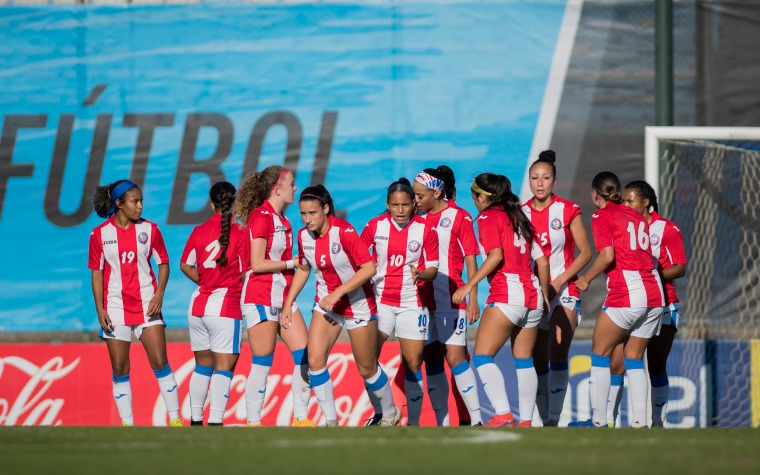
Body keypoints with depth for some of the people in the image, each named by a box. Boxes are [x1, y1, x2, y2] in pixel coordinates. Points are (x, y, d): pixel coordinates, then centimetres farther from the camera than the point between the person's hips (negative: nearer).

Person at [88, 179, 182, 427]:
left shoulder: (149, 229, 3)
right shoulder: (100, 234, 0)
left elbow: (163, 264, 7)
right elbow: (97, 273, 3)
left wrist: (159, 294, -8)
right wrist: (99, 309, -4)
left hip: (147, 305, 0)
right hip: (115, 308, 0)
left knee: (160, 362, -7)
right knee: (119, 369, 2)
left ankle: (175, 419, -2)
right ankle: (127, 423, 9)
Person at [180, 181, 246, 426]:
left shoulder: (198, 232, 4)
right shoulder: (240, 233, -11)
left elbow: (185, 266, 14)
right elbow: (245, 273, -11)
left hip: (198, 305, 5)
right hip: (226, 307, -5)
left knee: (203, 365, 17)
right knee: (224, 367, -4)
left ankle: (195, 420, 19)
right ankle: (215, 423, -13)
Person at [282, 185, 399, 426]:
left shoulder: (344, 232, -24)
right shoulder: (303, 236, -6)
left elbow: (369, 268, -27)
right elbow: (303, 269, 12)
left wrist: (337, 293, -30)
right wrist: (288, 304, 8)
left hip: (358, 304, -5)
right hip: (325, 304, 5)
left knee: (366, 369, 6)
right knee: (315, 360, -13)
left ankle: (391, 415, 31)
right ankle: (331, 421, -3)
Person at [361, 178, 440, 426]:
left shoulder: (426, 229, -7)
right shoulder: (376, 226, -3)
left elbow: (433, 268, -4)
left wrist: (421, 274, -25)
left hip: (411, 303, -1)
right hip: (380, 300, 1)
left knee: (413, 364, -2)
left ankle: (413, 421, 7)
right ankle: (381, 414, 3)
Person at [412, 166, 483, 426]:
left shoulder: (459, 217, -4)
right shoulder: (419, 219, 11)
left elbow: (471, 260, -4)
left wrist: (473, 299, -9)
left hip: (451, 300, -6)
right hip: (423, 300, 6)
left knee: (455, 358, -11)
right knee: (431, 361, 5)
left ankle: (476, 419, -8)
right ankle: (442, 423, 9)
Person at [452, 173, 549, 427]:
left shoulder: (488, 218, -1)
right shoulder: (519, 218, 19)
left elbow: (496, 255, -15)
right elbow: (542, 261, 18)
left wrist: (469, 285, -15)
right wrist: (544, 293, 30)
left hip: (507, 294, -8)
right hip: (532, 296, 8)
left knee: (482, 356, -8)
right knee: (524, 360, 14)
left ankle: (503, 413, -22)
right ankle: (526, 420, 13)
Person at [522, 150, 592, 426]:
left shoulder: (568, 210, -3)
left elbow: (585, 252, -2)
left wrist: (558, 281, -12)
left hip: (564, 290, -3)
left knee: (558, 353, -17)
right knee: (539, 360, 2)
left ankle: (554, 418, -19)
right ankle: (545, 419, 9)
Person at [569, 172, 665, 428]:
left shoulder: (602, 216, -1)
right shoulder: (637, 216, 18)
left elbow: (607, 255, -13)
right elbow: (644, 254, 12)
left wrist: (586, 279, 0)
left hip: (626, 293, -6)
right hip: (654, 292, 6)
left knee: (600, 353, 6)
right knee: (634, 359, 12)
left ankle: (599, 419, 3)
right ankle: (640, 421, 4)